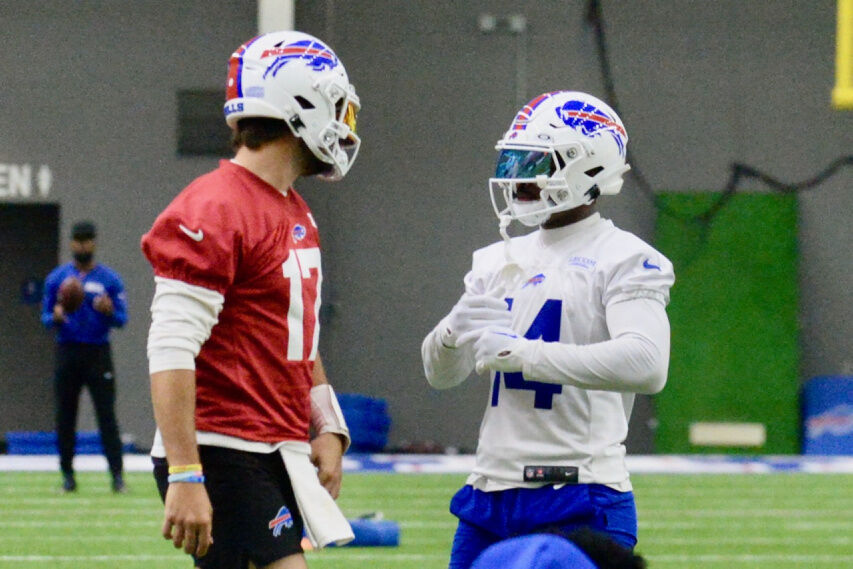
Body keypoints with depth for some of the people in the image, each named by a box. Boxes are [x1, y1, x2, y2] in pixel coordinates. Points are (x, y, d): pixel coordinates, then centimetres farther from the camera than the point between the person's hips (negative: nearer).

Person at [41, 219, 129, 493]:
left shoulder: (110, 279, 4)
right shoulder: (56, 278, 9)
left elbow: (122, 319, 2)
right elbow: (45, 317, 10)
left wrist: (109, 312, -20)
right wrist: (55, 317, -14)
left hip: (98, 354, -2)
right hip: (67, 352, 2)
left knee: (107, 414, -8)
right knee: (64, 416, 2)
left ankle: (117, 475, -11)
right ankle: (68, 475, 8)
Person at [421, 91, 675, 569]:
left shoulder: (625, 260, -6)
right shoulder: (500, 261, 17)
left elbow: (647, 364, -23)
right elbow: (441, 374, 18)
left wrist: (520, 353, -24)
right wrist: (455, 331, -7)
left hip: (579, 503, -7)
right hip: (492, 492, 7)